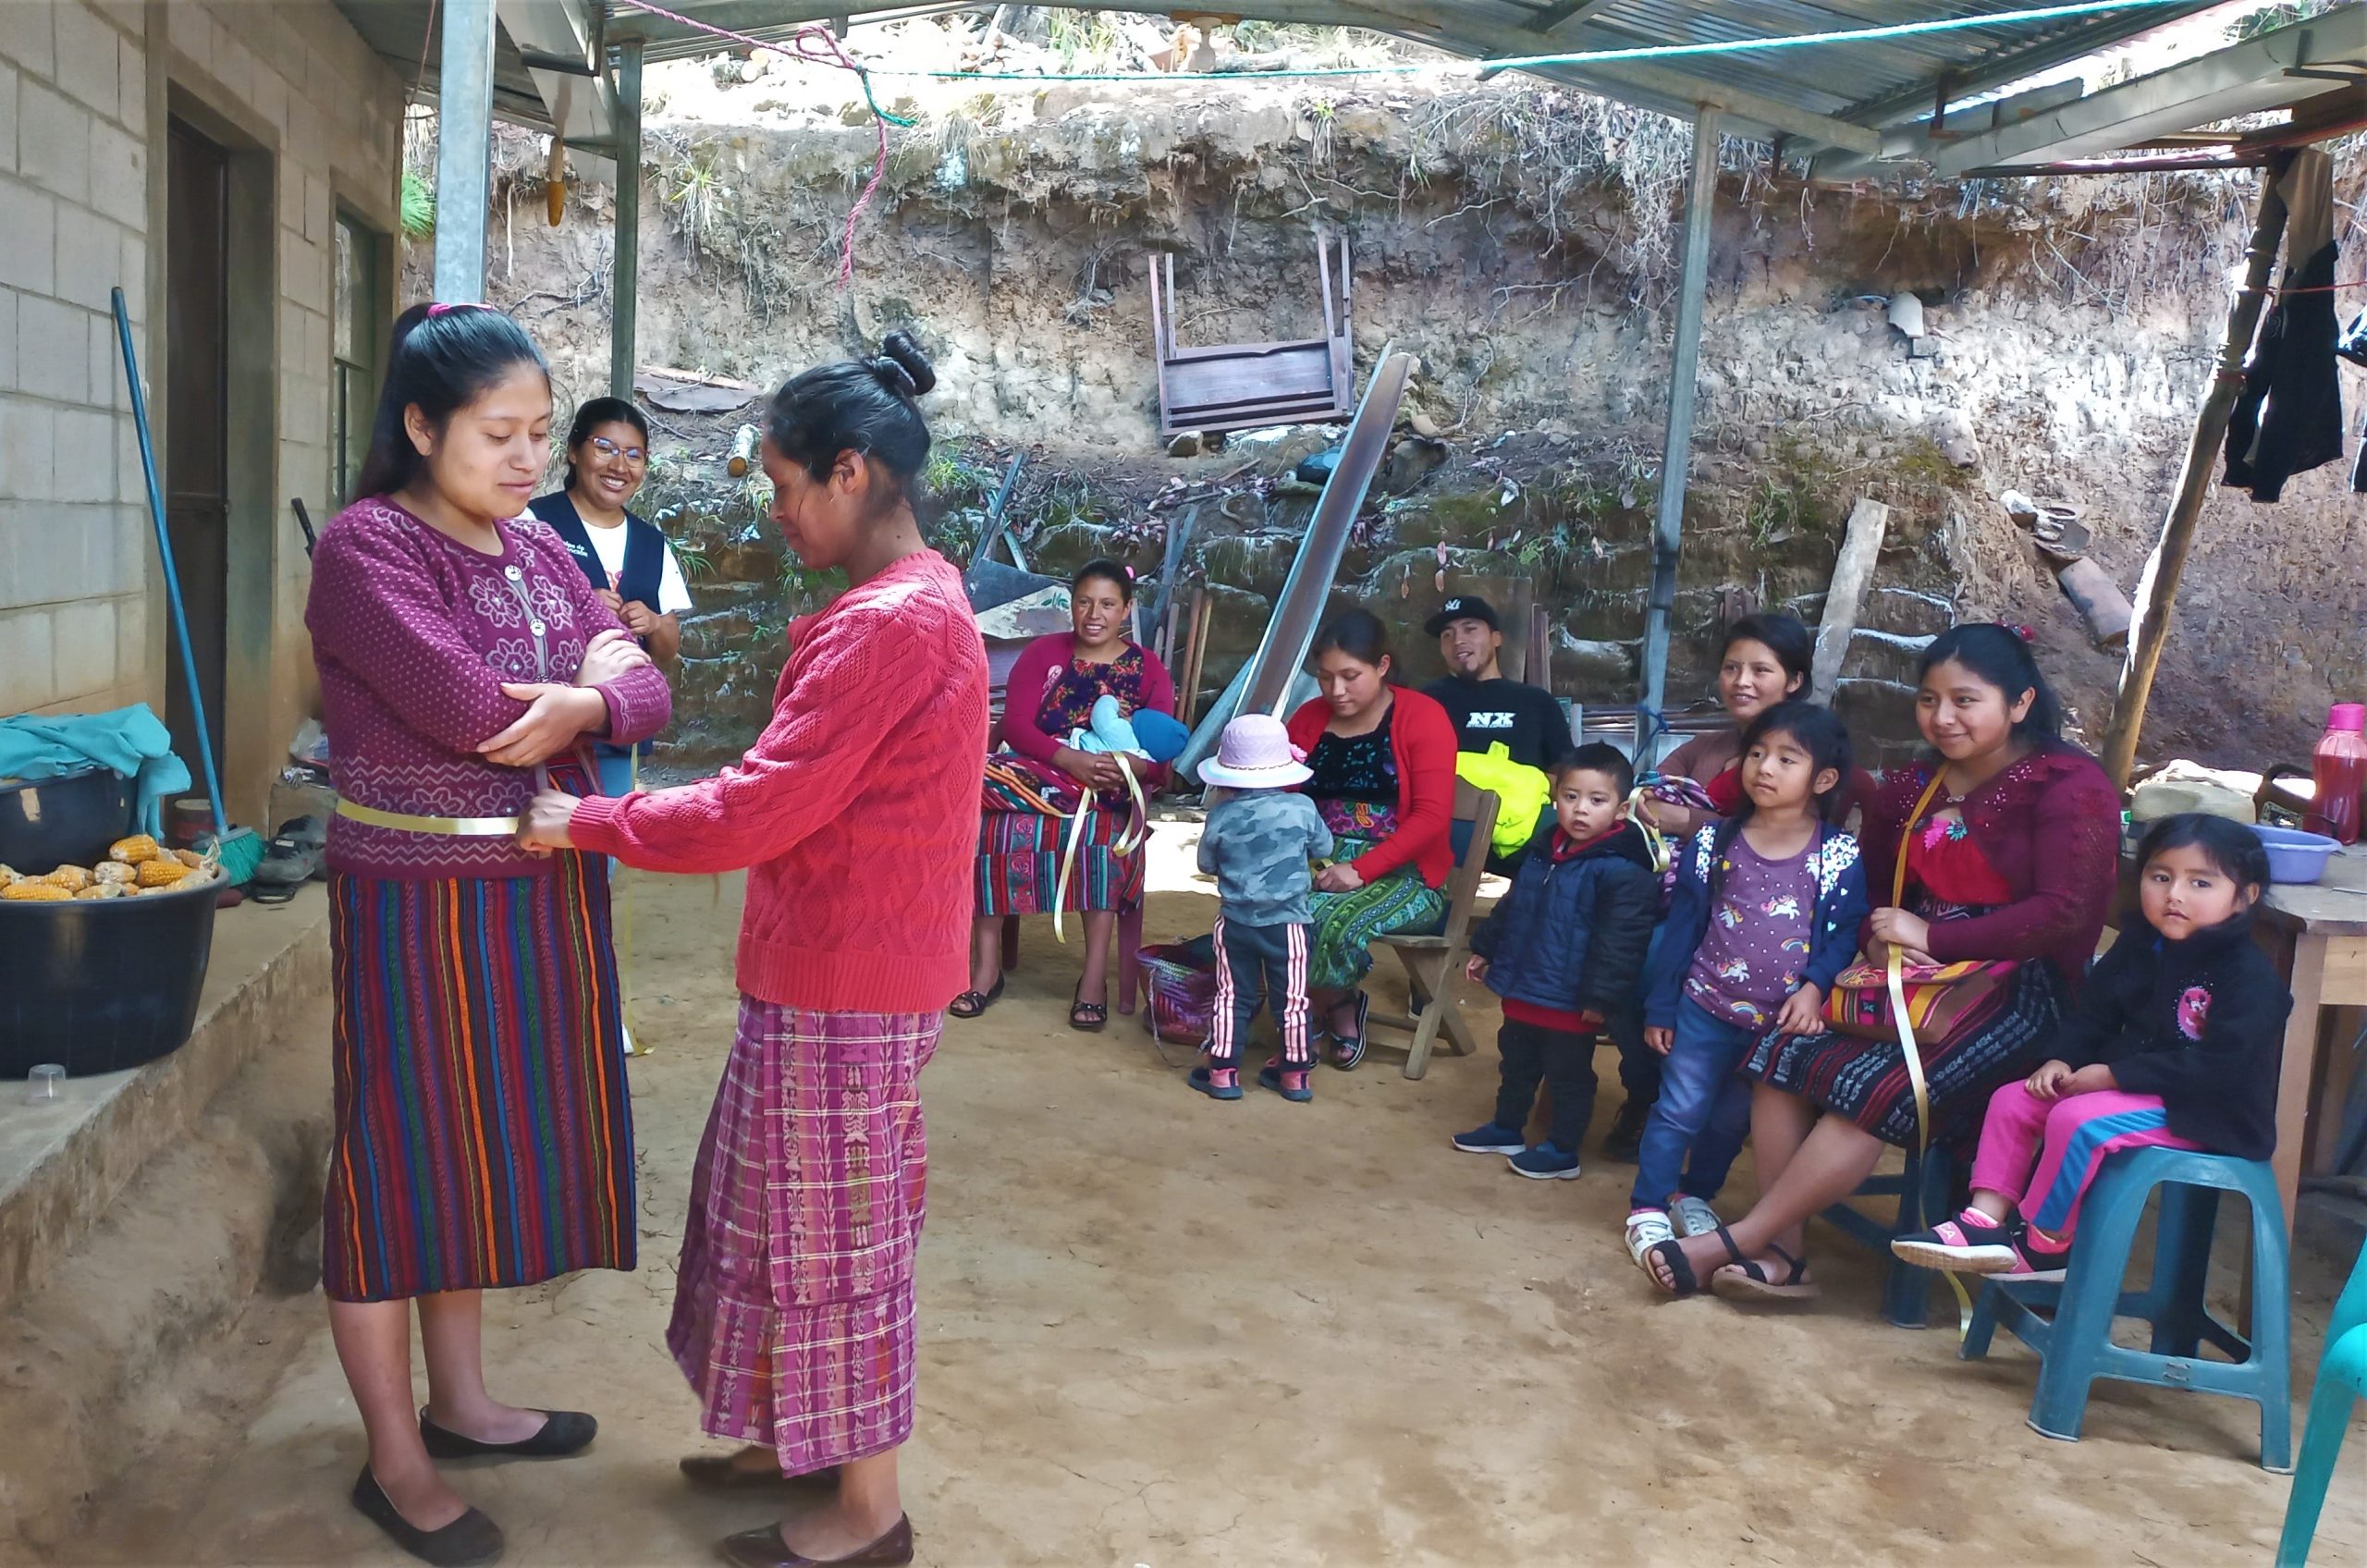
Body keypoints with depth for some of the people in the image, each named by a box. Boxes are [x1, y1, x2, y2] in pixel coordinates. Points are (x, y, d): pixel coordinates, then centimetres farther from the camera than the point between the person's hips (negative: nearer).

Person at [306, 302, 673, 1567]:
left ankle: (458, 1402, 34)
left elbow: (646, 692, 2)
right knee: (401, 1156, 4)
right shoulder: (365, 546, -13)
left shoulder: (538, 548, 9)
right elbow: (473, 708, -25)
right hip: (420, 902, -7)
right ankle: (393, 1460, 20)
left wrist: (580, 705, -19)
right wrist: (585, 673, -7)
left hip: (541, 894, 7)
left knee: (486, 1143, 17)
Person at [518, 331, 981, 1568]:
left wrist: (586, 825, -12)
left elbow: (757, 810, -23)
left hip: (845, 983, -10)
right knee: (799, 1219, 20)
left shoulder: (889, 622, -22)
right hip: (838, 968, 10)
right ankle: (809, 1443, 36)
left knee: (829, 1236, 4)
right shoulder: (915, 599, 10)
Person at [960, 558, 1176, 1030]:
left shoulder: (1148, 669, 6)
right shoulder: (1042, 653, 7)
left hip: (1108, 795, -1)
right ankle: (986, 967, -22)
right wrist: (1071, 759, -24)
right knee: (995, 828, -30)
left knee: (1104, 837, -34)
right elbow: (1015, 724, -6)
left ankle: (1095, 976, -27)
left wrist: (1132, 766, -27)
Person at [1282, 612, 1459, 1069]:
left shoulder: (1423, 717, -4)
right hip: (1320, 863, 4)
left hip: (1402, 873, -4)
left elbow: (1432, 815, -12)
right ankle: (1341, 1013, -7)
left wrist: (1361, 870, -21)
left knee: (1334, 920, -34)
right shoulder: (1308, 719, 11)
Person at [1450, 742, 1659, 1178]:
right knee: (1516, 1064, 23)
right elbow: (1510, 908, 18)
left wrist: (1600, 996, -22)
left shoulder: (1622, 871, -20)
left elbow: (1618, 943, -22)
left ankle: (1562, 1150, 23)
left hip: (1571, 1002, -8)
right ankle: (1506, 1128, 40)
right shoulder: (1541, 852, 5)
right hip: (1522, 989, 8)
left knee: (1569, 1076, 9)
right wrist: (1485, 950, 21)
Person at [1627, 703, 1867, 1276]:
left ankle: (1695, 1193, 35)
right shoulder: (1715, 842, -3)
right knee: (1679, 1109, 1)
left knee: (1733, 1116, 14)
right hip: (1706, 1007, 0)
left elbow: (1844, 934, -5)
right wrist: (1660, 1005, 1)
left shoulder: (1839, 857, -7)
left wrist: (1814, 987, -22)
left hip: (1782, 1020, 0)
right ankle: (1647, 1207, 14)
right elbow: (1683, 925, 1)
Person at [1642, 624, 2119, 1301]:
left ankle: (1736, 1242, -19)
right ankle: (1781, 1255, -16)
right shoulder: (1911, 787, 13)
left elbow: (2064, 911, -18)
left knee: (1875, 1088, -29)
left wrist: (1931, 936, -17)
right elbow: (1871, 884, 20)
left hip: (2020, 987, -7)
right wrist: (1878, 937, -5)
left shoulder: (2069, 785, -8)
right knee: (1785, 1051, -18)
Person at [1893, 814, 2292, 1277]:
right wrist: (2060, 1060, -6)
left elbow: (2221, 1066, -24)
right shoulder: (2137, 948, 8)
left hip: (2200, 1111, -9)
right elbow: (2093, 1015, 15)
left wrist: (2114, 1075, -22)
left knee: (2077, 1119, -29)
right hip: (2125, 1086, 9)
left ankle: (2045, 1242, -12)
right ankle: (1986, 1222, -9)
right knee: (2012, 1100, -2)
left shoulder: (2248, 975, -17)